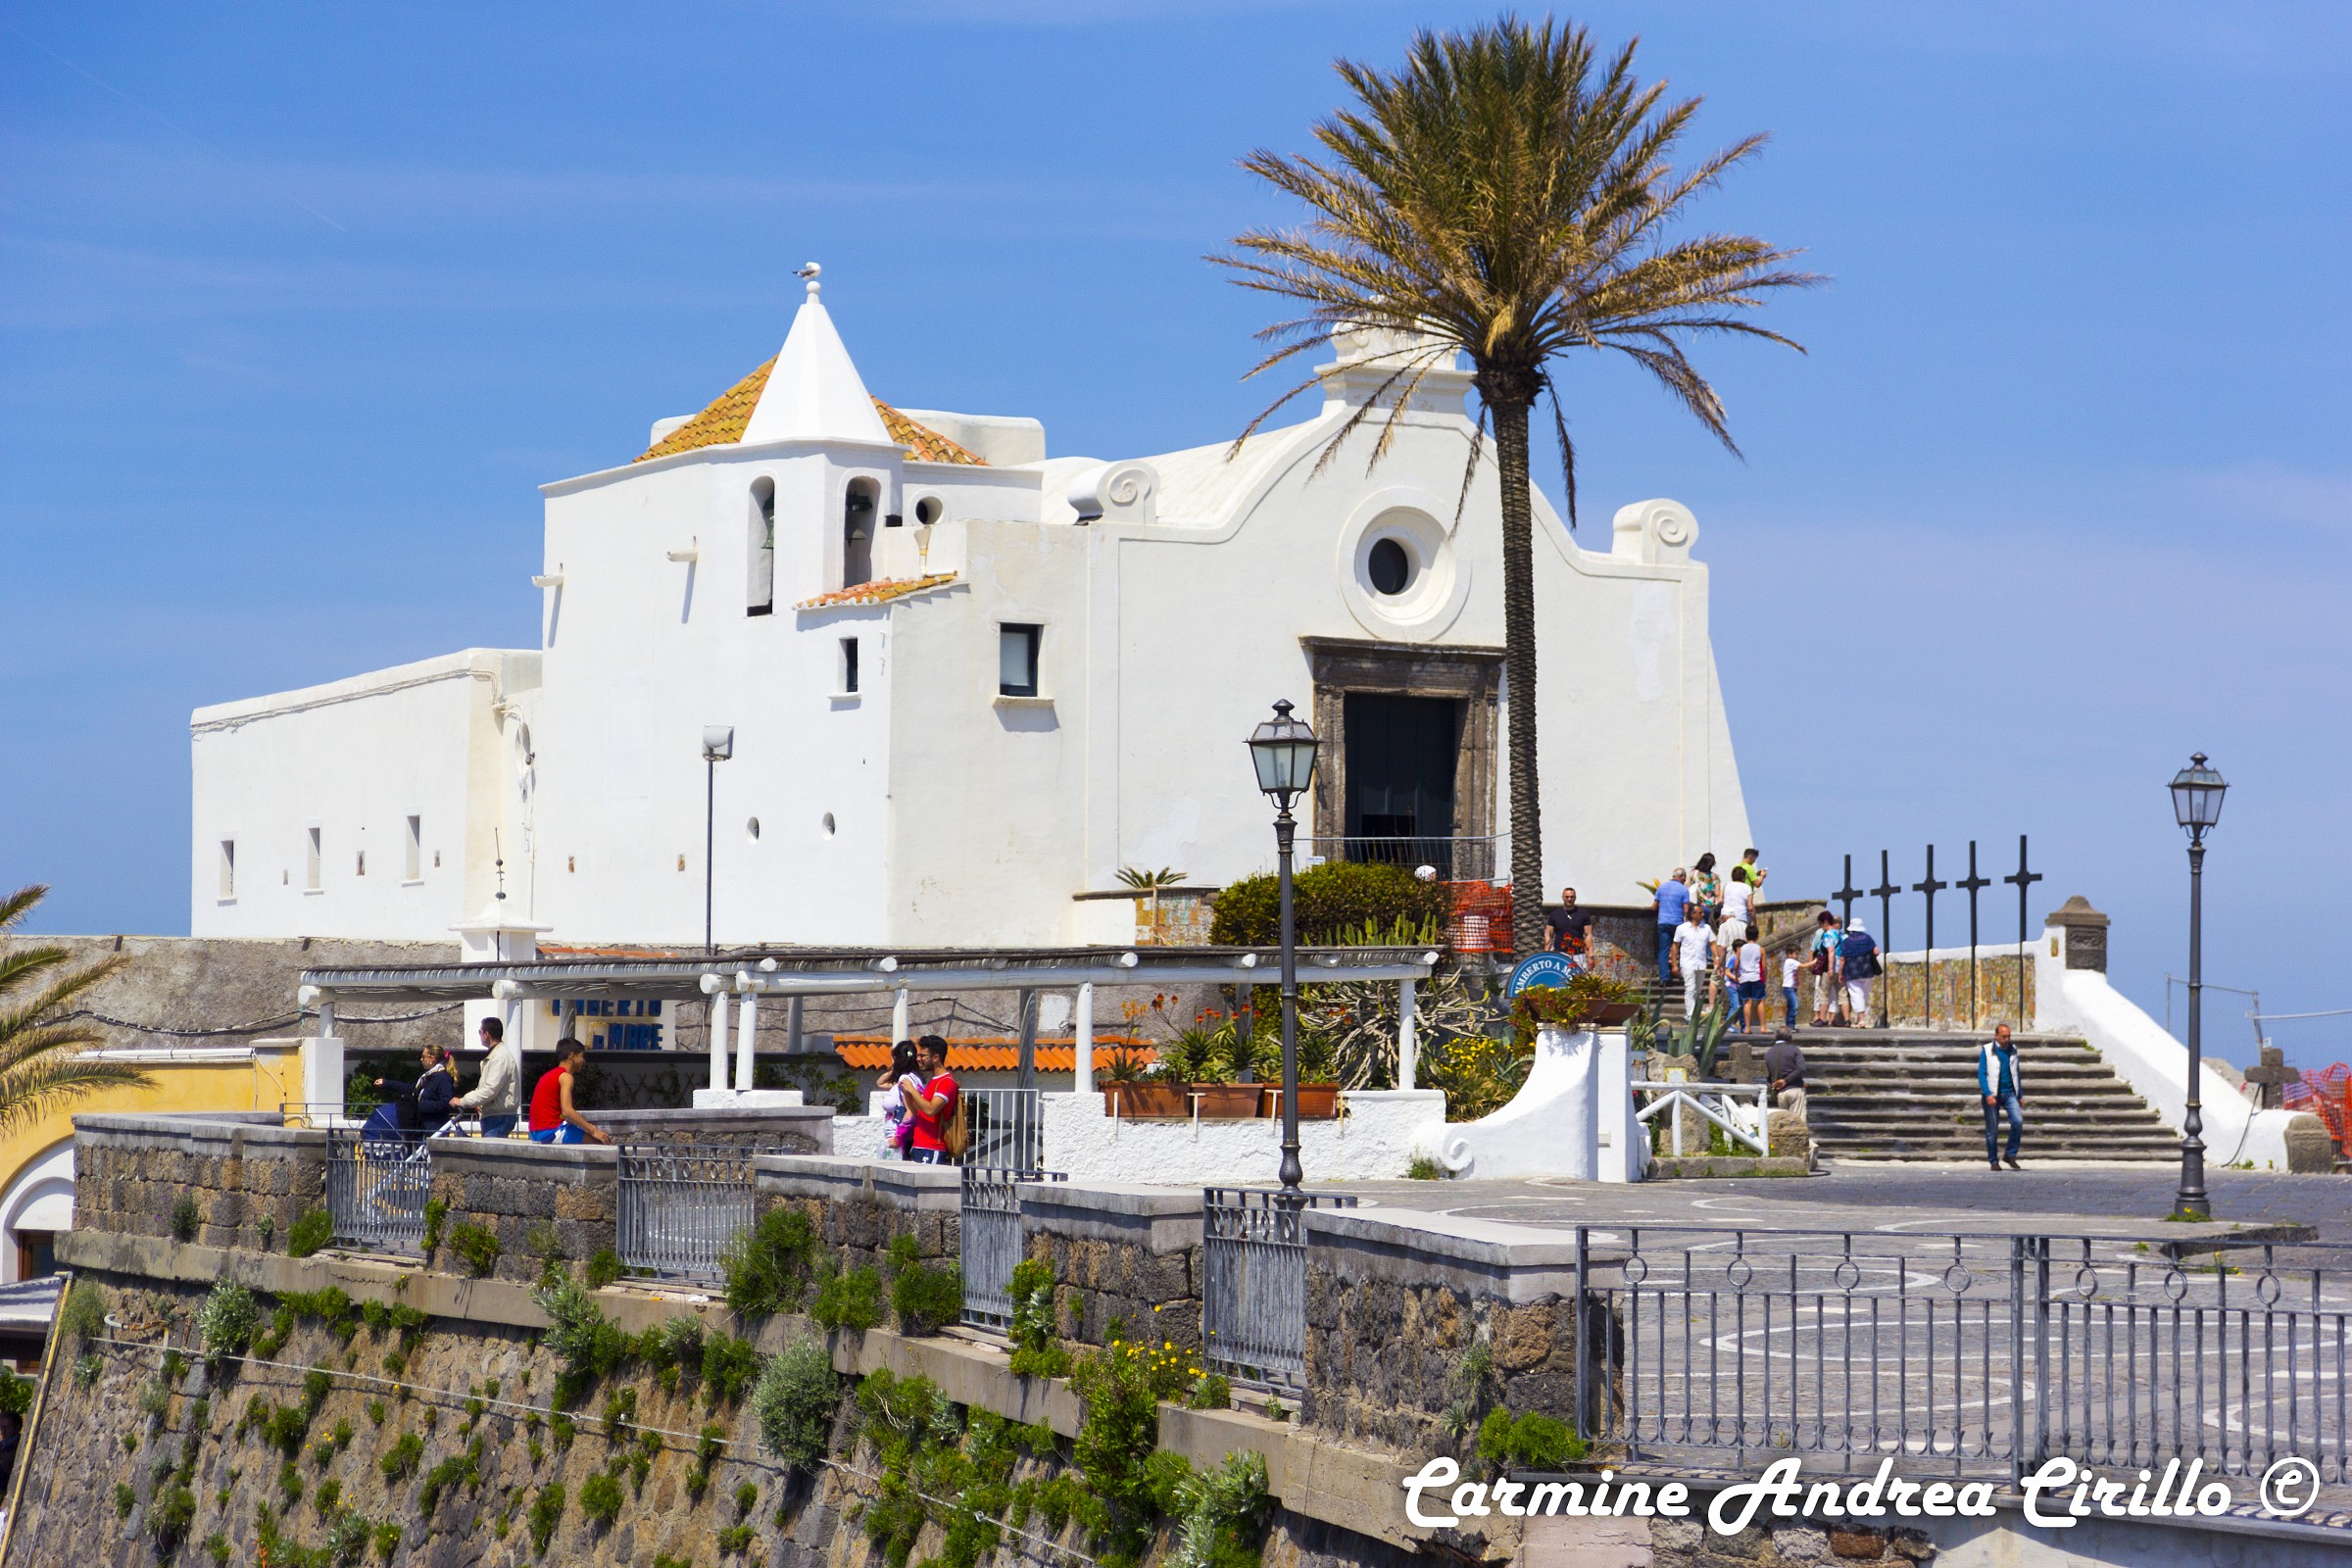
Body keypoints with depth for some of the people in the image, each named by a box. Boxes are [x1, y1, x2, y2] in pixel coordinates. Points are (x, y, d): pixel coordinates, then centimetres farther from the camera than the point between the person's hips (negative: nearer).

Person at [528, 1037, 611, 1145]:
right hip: (551, 1132, -10)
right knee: (601, 1139, -11)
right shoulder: (565, 1076, -10)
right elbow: (567, 1111, -23)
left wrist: (587, 1126, 16)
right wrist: (593, 1131, -17)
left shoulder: (549, 1075, 19)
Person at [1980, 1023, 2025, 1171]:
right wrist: (1988, 1094, -19)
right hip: (1992, 1095, -3)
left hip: (2009, 1093, 3)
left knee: (2018, 1121, -15)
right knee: (1992, 1129, 0)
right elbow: (1981, 1074, -7)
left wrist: (2020, 1095, 18)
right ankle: (1993, 1161, 10)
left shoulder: (2013, 1049, 10)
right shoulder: (1986, 1051, -3)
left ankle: (2011, 1155, -2)